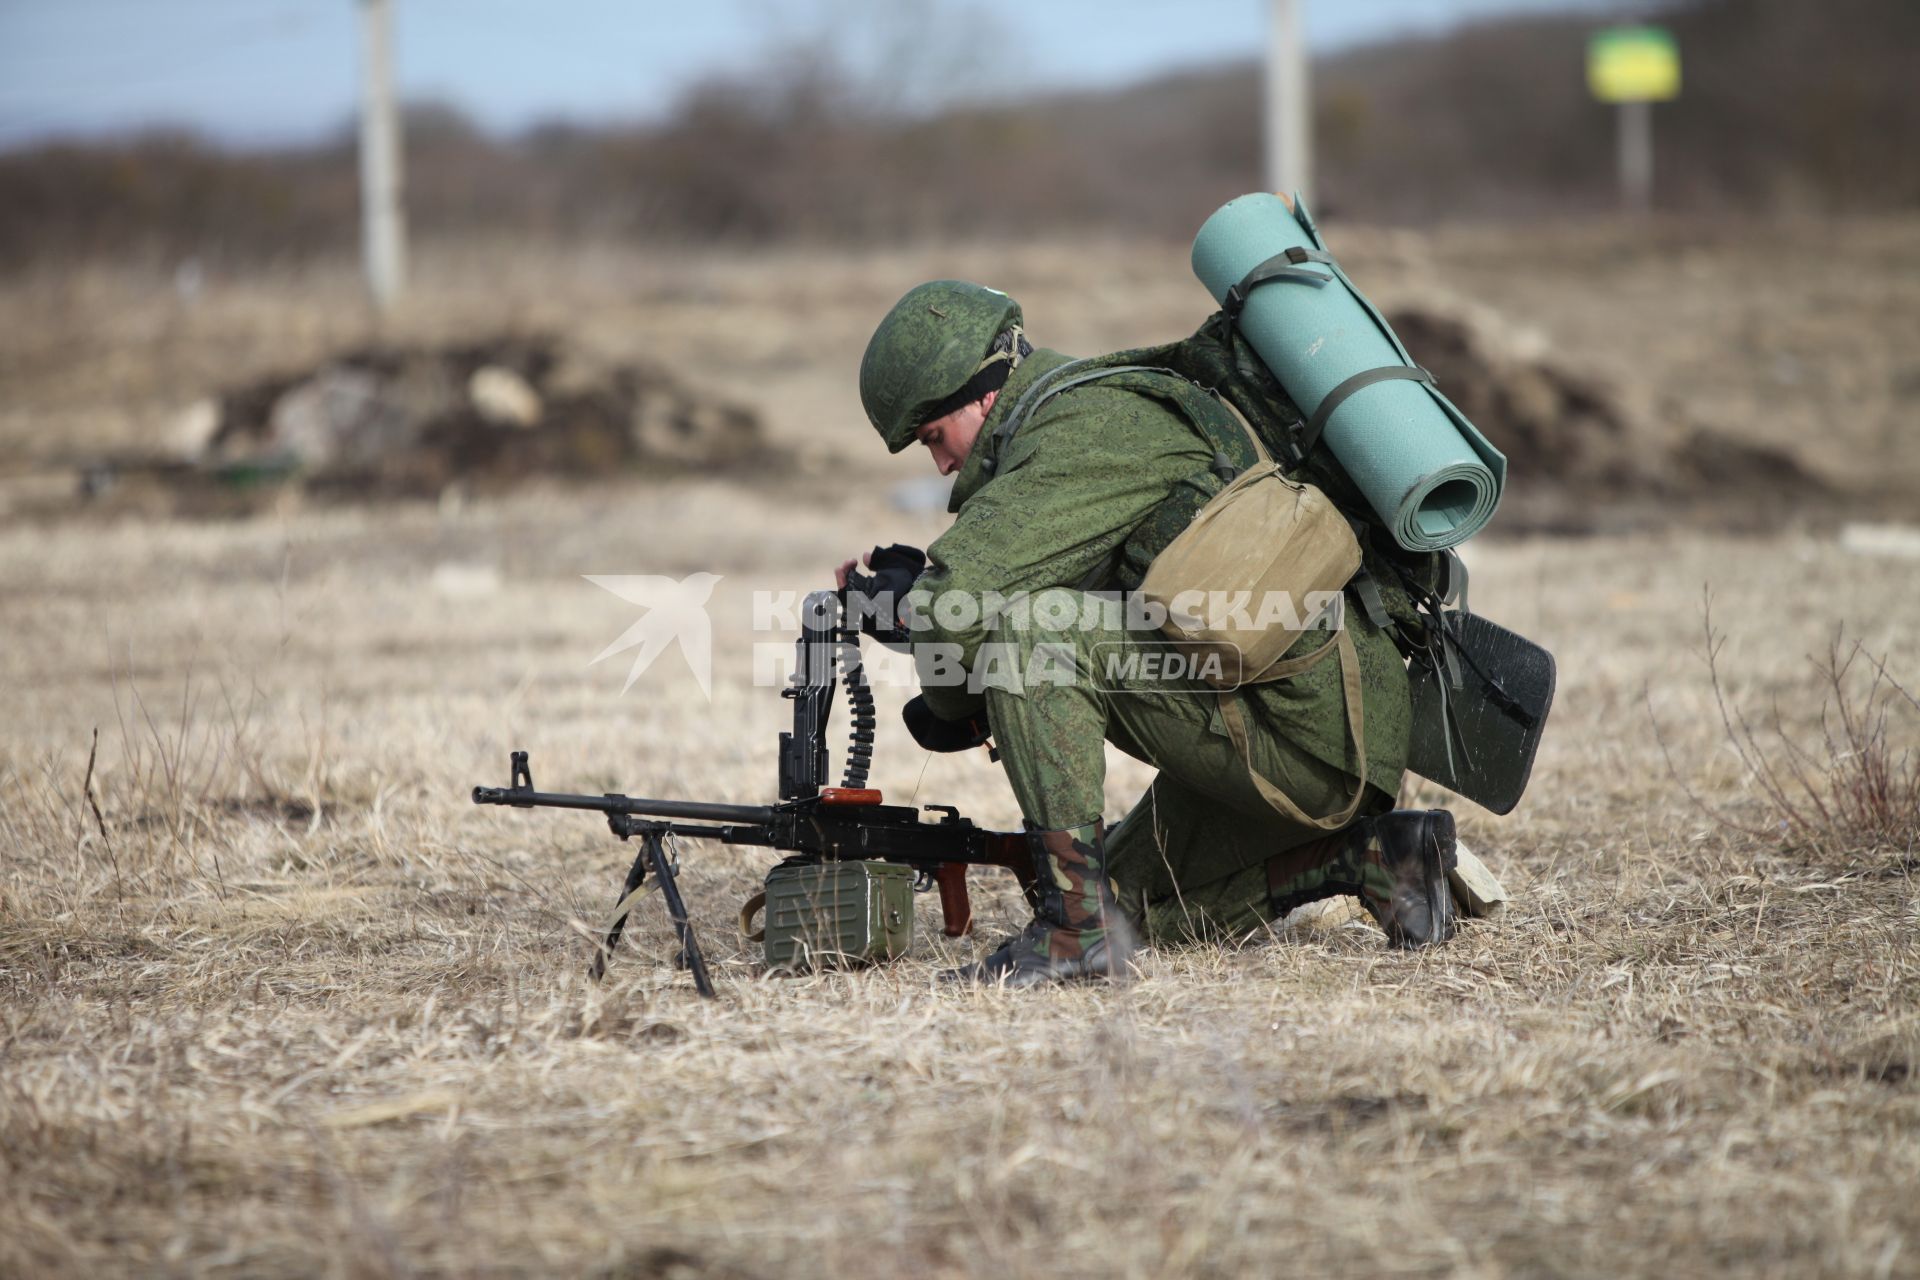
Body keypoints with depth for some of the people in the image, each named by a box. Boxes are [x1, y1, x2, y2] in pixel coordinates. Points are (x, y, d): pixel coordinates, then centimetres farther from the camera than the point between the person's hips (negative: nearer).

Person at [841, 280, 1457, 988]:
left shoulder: (1077, 428, -12)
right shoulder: (1112, 410, 20)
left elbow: (954, 600, -22)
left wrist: (952, 708, -2)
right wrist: (910, 591, 9)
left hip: (1300, 736, -11)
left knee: (1024, 631, -20)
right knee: (1138, 898, 23)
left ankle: (1075, 923, -21)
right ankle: (1367, 853, 13)